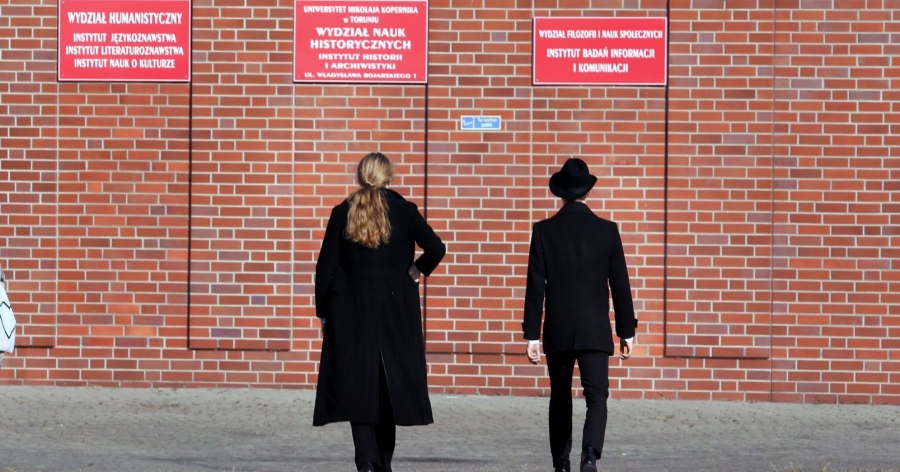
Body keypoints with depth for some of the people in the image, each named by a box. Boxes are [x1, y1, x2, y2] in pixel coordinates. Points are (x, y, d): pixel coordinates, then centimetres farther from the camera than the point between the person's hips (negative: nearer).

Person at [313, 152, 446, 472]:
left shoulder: (342, 213, -1)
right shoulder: (404, 211, -2)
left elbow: (326, 266, -1)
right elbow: (436, 248, -12)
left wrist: (323, 312, 7)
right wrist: (418, 270, 9)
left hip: (351, 313, -1)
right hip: (396, 311, 1)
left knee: (357, 387, -1)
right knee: (389, 386, 12)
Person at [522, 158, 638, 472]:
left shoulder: (544, 231, -3)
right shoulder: (607, 231, -1)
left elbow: (535, 287, -4)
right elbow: (620, 285, 1)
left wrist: (532, 335, -2)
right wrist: (627, 331, 8)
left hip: (558, 331, 1)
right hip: (595, 330, -1)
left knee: (560, 398, 15)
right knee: (596, 396, -4)